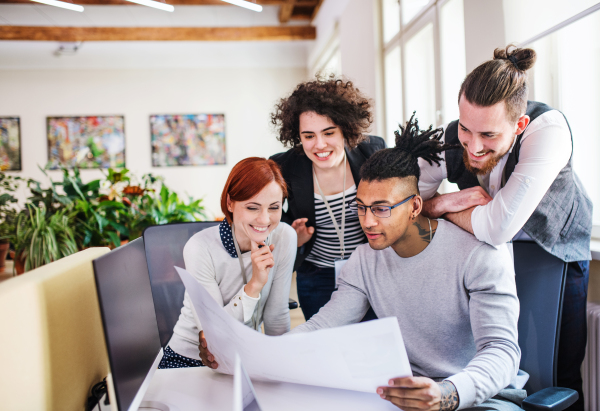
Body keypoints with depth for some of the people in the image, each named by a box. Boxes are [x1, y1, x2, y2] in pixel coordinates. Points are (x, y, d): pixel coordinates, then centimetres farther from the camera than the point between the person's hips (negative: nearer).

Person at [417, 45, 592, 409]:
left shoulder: (550, 129, -35)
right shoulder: (451, 138, -23)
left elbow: (498, 227, -44)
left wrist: (441, 206, -28)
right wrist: (444, 201, -34)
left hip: (558, 253, -3)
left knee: (561, 376, 6)